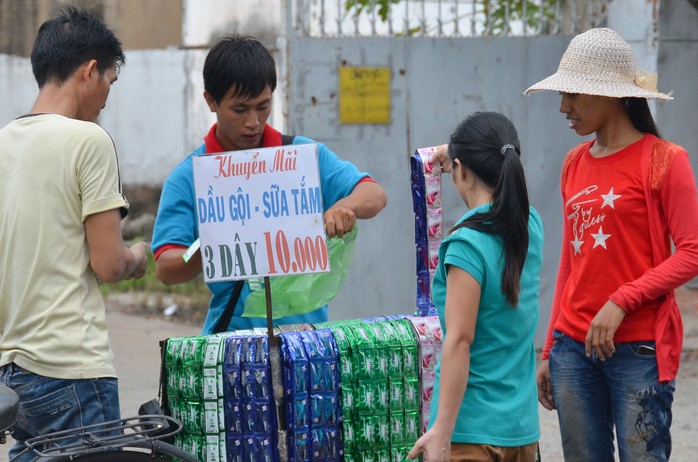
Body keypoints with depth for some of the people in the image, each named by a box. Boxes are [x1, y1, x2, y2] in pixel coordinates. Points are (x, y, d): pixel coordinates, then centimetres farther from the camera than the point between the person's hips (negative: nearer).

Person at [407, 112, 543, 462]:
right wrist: (456, 162, 42)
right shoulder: (530, 227, 5)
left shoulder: (467, 244, -15)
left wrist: (441, 431, -18)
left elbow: (459, 341, -18)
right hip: (522, 427, 8)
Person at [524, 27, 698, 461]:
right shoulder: (576, 163, 13)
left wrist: (621, 301, -19)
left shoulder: (663, 160, -5)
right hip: (574, 345, 6)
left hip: (638, 347, -6)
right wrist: (550, 351, 18)